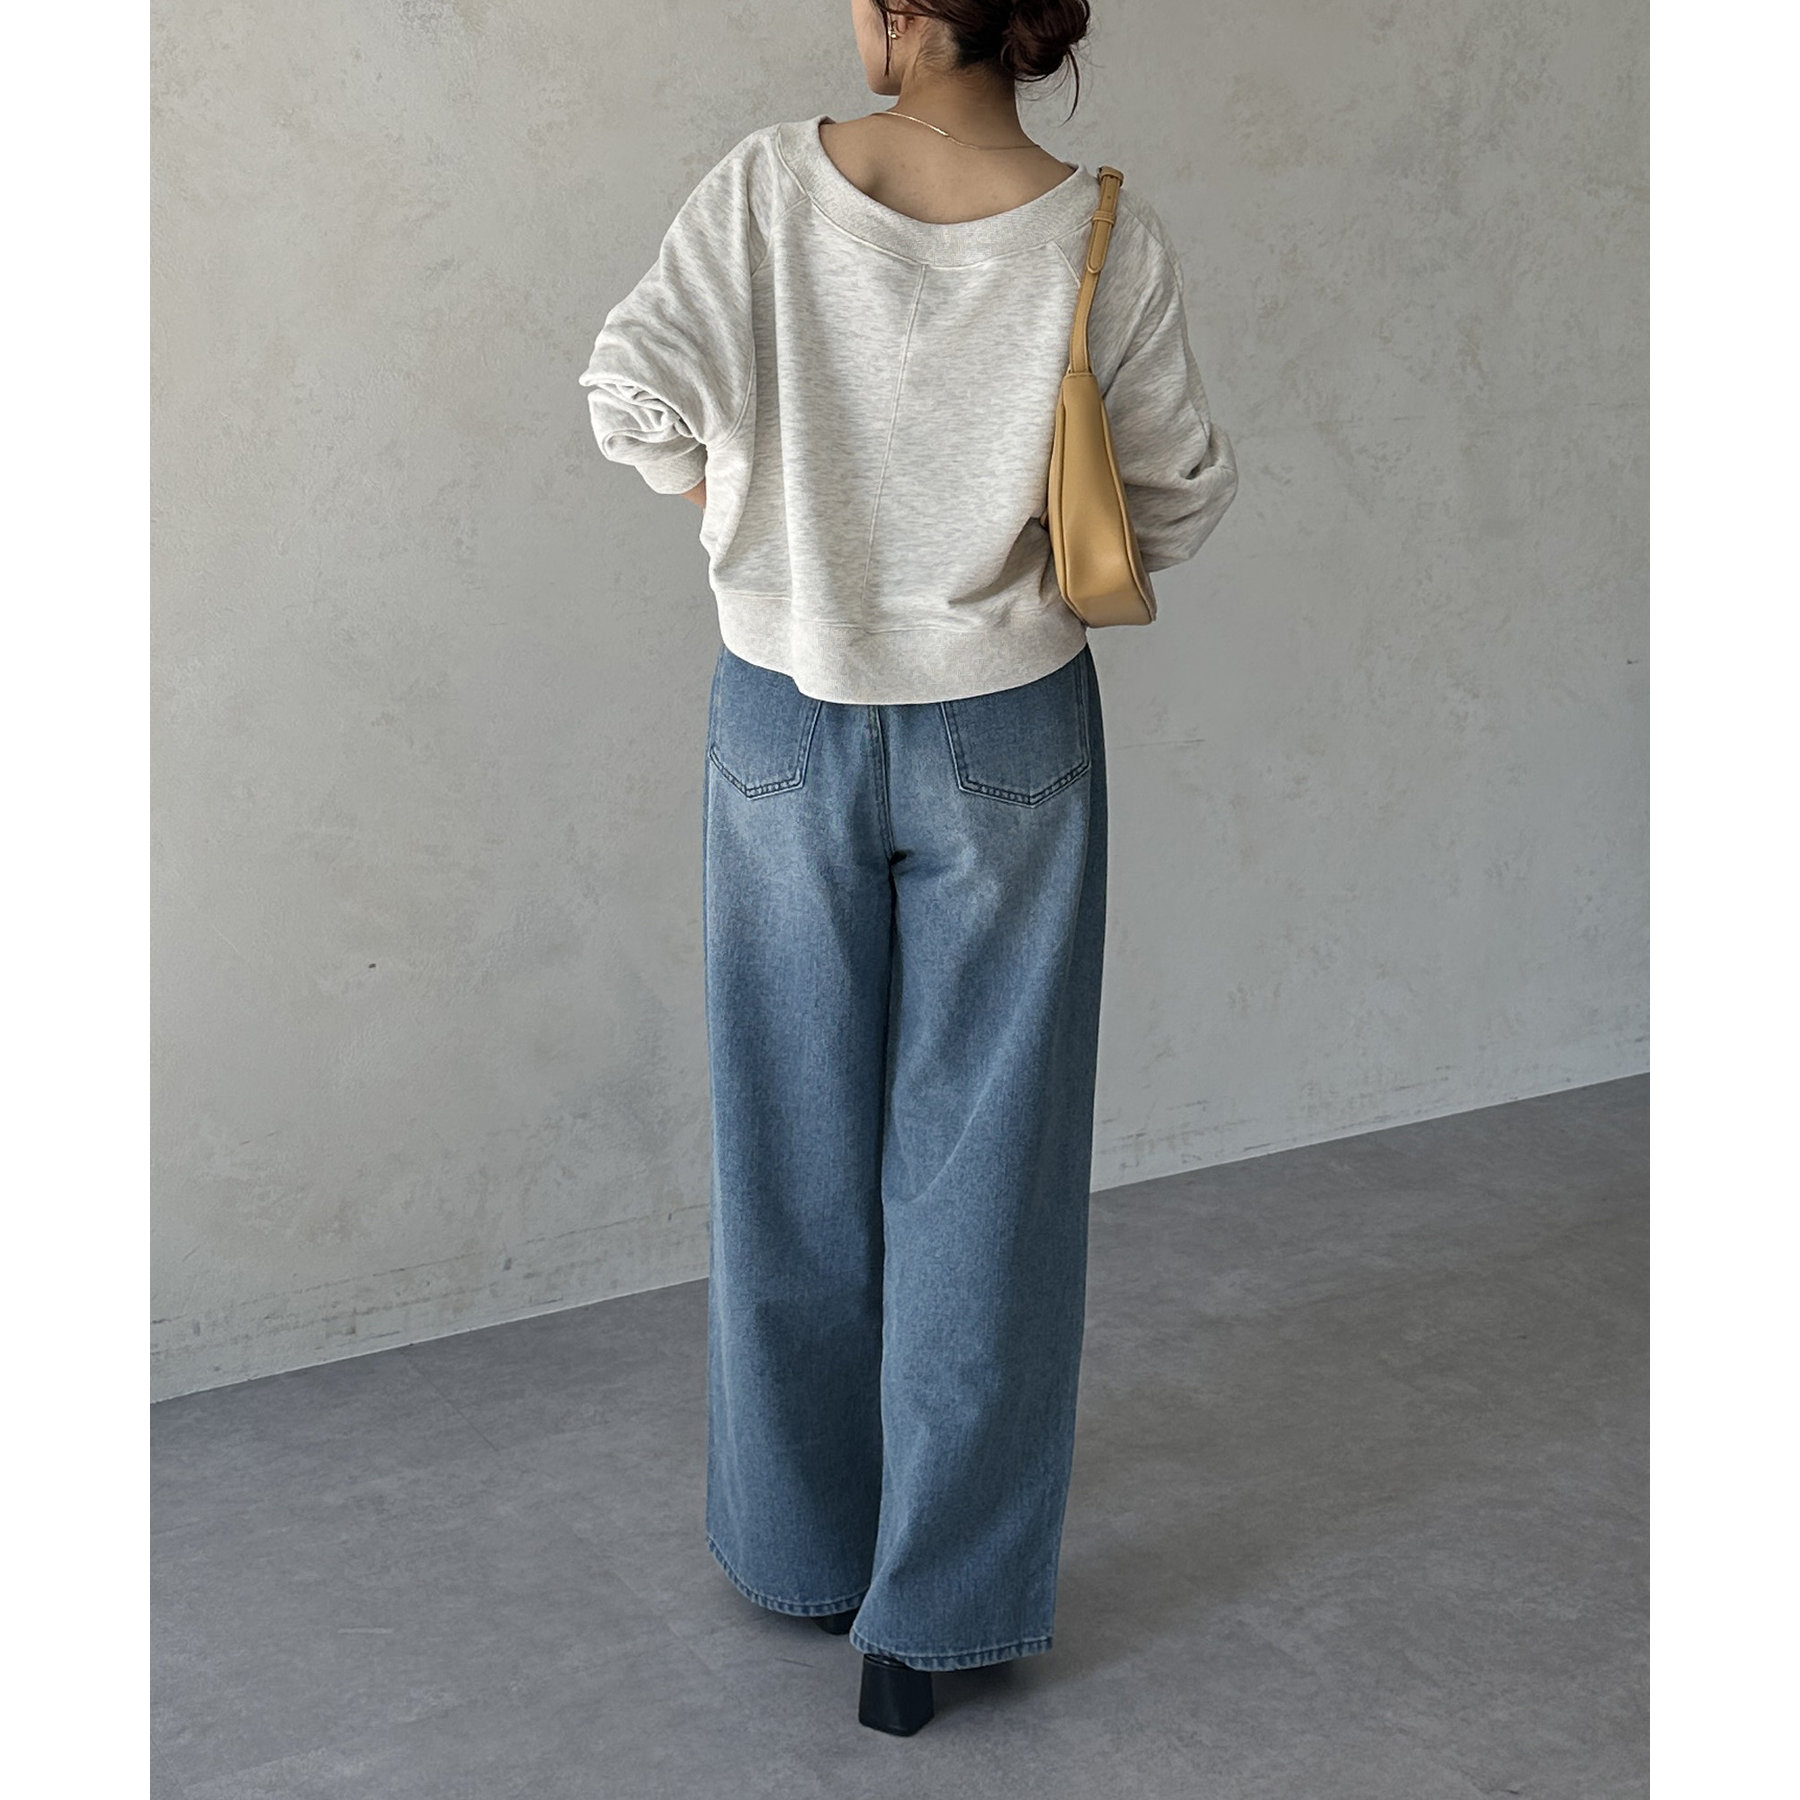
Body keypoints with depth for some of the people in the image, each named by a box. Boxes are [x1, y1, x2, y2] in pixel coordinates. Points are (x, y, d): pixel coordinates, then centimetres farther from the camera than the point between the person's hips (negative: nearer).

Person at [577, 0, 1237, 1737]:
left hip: (788, 723, 1)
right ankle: (934, 1609, 18)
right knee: (976, 1166, 9)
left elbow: (640, 394, -14)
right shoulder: (1108, 239, -11)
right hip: (1009, 738, -1)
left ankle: (805, 1542, 33)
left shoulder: (771, 181, -11)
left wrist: (772, 529, 3)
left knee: (799, 1140, 16)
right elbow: (1179, 502, -3)